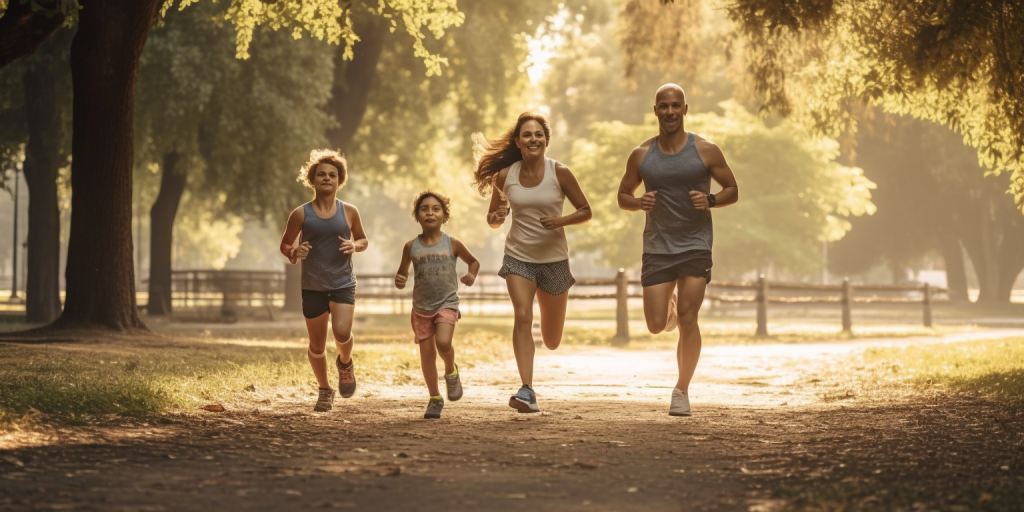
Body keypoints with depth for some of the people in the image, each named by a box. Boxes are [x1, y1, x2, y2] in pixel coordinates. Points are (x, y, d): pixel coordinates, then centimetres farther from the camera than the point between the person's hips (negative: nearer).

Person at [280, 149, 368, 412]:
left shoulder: (348, 212, 0)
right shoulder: (301, 214, -3)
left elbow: (363, 240, 14)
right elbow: (285, 244, 8)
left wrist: (355, 246, -9)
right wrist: (294, 252, -15)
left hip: (343, 284, -1)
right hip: (313, 288, 1)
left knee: (342, 333, -22)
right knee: (317, 346, 8)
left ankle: (345, 363, 14)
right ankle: (325, 390, 33)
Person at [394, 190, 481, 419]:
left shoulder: (452, 244, -1)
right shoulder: (411, 247, 1)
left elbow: (473, 261, 15)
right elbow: (402, 274, 11)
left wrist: (471, 276, -6)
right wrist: (400, 282, -12)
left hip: (447, 303, -2)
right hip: (421, 307, 2)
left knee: (443, 342, -25)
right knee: (427, 354, 5)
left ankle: (451, 371, 7)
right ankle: (435, 399, 21)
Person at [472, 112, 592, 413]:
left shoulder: (559, 173, -8)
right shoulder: (505, 175, -3)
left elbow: (585, 211, -1)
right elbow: (493, 218, 9)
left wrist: (561, 221, -19)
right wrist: (496, 218, -15)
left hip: (554, 260, 0)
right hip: (518, 257, 0)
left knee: (552, 342, 9)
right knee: (522, 317, -22)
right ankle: (527, 391, -23)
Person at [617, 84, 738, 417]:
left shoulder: (705, 151, -2)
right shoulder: (641, 155, 4)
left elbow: (733, 190, 5)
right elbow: (623, 196, 13)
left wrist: (711, 200, -16)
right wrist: (638, 202, -10)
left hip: (696, 246, -2)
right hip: (657, 248, 2)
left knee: (687, 320, -10)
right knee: (656, 326, -2)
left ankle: (682, 390, 5)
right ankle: (670, 305, 37)